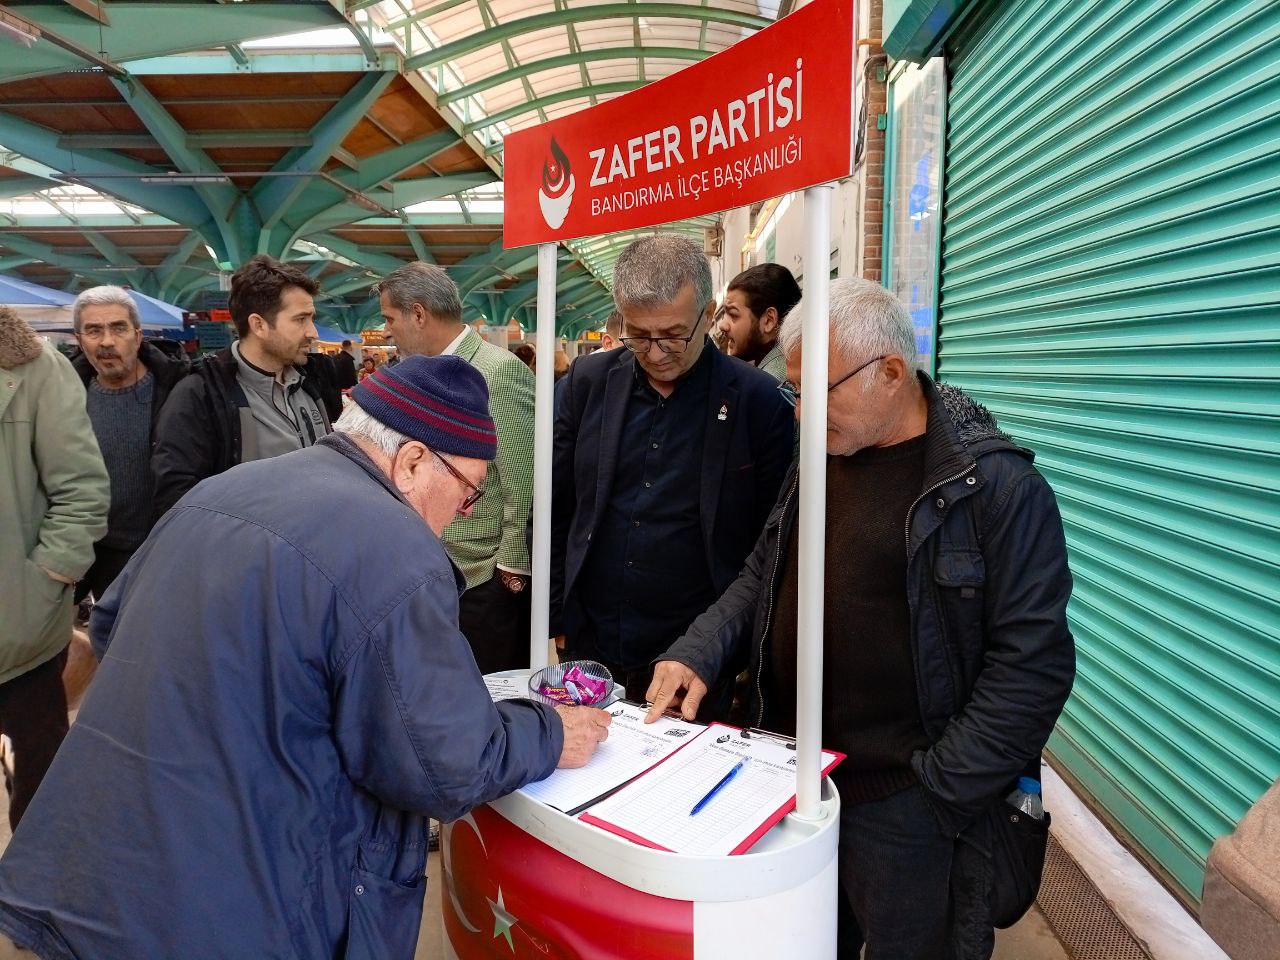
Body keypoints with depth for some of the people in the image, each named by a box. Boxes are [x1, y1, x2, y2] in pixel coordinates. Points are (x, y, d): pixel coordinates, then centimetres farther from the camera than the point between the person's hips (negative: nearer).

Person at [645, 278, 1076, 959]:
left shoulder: (998, 487, -16)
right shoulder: (819, 460, 6)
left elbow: (1032, 663, -16)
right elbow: (762, 579, 12)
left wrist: (939, 789, -16)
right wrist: (699, 652, -3)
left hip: (905, 807, -6)